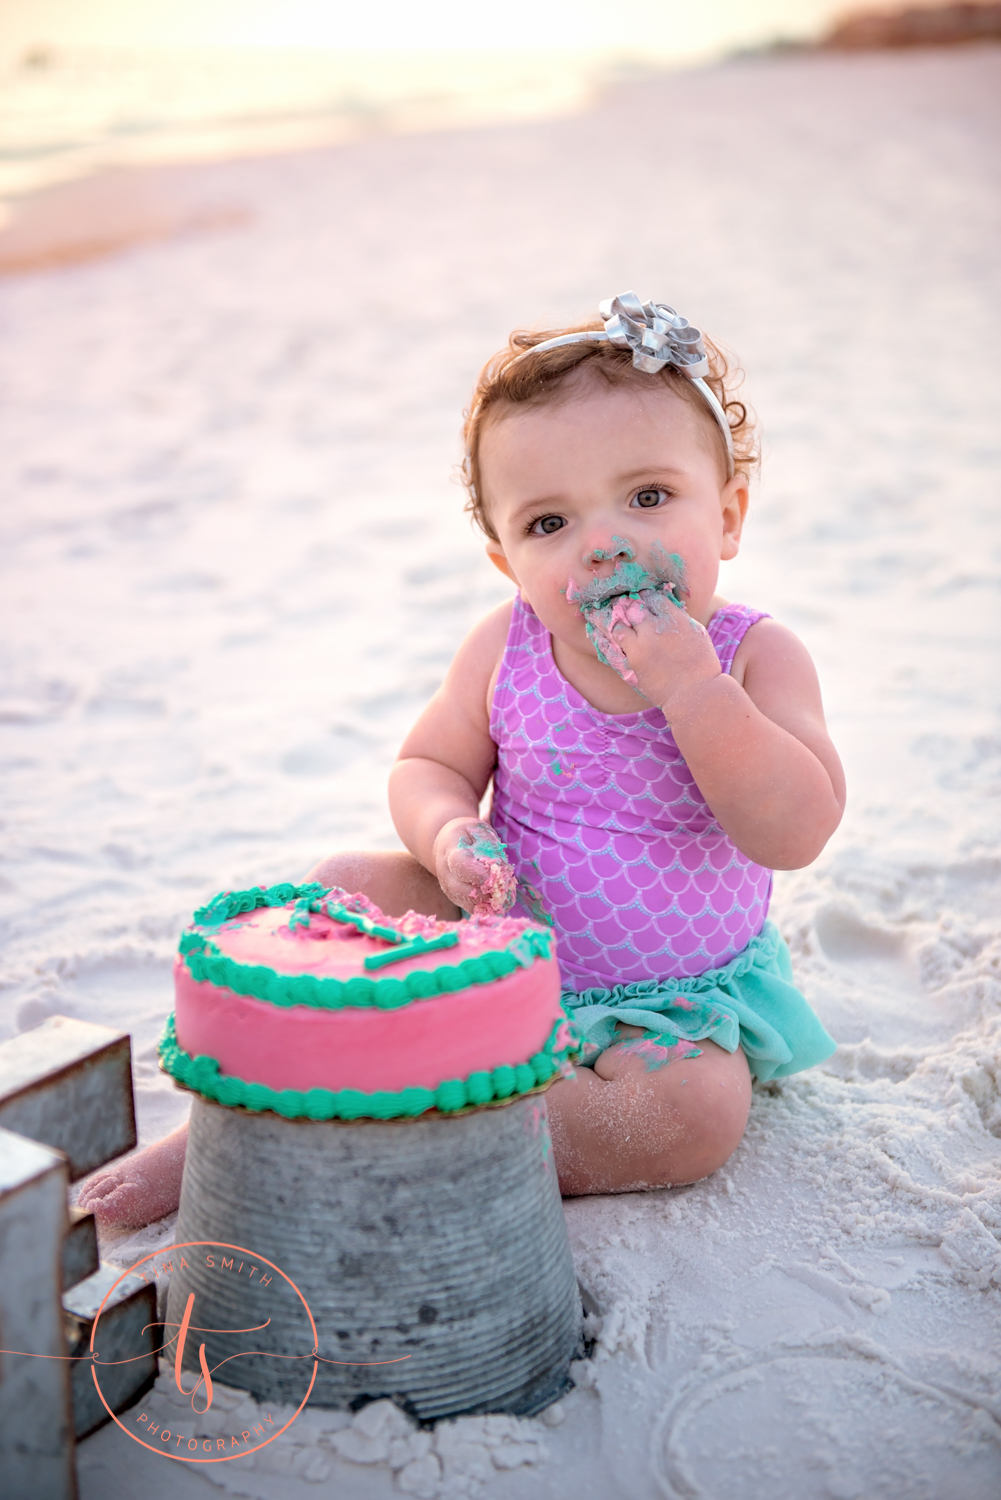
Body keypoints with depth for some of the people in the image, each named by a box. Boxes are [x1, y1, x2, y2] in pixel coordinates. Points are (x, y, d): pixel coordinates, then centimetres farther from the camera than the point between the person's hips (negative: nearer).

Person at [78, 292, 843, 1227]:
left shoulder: (756, 656, -17)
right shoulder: (504, 650, -10)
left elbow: (797, 831, -28)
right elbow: (426, 766, 1)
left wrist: (689, 687, -38)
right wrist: (448, 835, -24)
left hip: (672, 996, -2)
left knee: (698, 1115, -31)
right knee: (342, 890, -15)